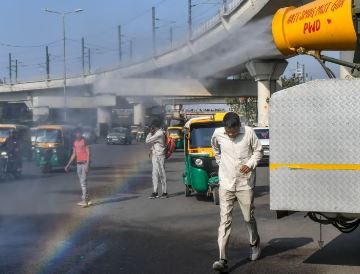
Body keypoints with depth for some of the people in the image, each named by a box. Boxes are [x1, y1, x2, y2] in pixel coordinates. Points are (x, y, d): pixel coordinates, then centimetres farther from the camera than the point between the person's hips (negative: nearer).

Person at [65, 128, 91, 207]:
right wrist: (68, 165, 18)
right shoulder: (75, 142, 13)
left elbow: (88, 153, -12)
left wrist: (87, 165, -20)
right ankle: (86, 198, 15)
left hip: (84, 163, -7)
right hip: (78, 163, 7)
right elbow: (74, 154, 20)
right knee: (82, 182, 9)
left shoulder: (84, 141, -8)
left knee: (83, 181, -12)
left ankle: (85, 200, -12)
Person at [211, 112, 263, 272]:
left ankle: (254, 243, 41)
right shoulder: (218, 134, -3)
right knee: (225, 219, -7)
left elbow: (258, 151, 1)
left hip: (245, 183, -1)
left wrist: (250, 164, -14)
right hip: (226, 183, 1)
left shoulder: (248, 133, -10)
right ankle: (223, 260, -12)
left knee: (249, 218, 11)